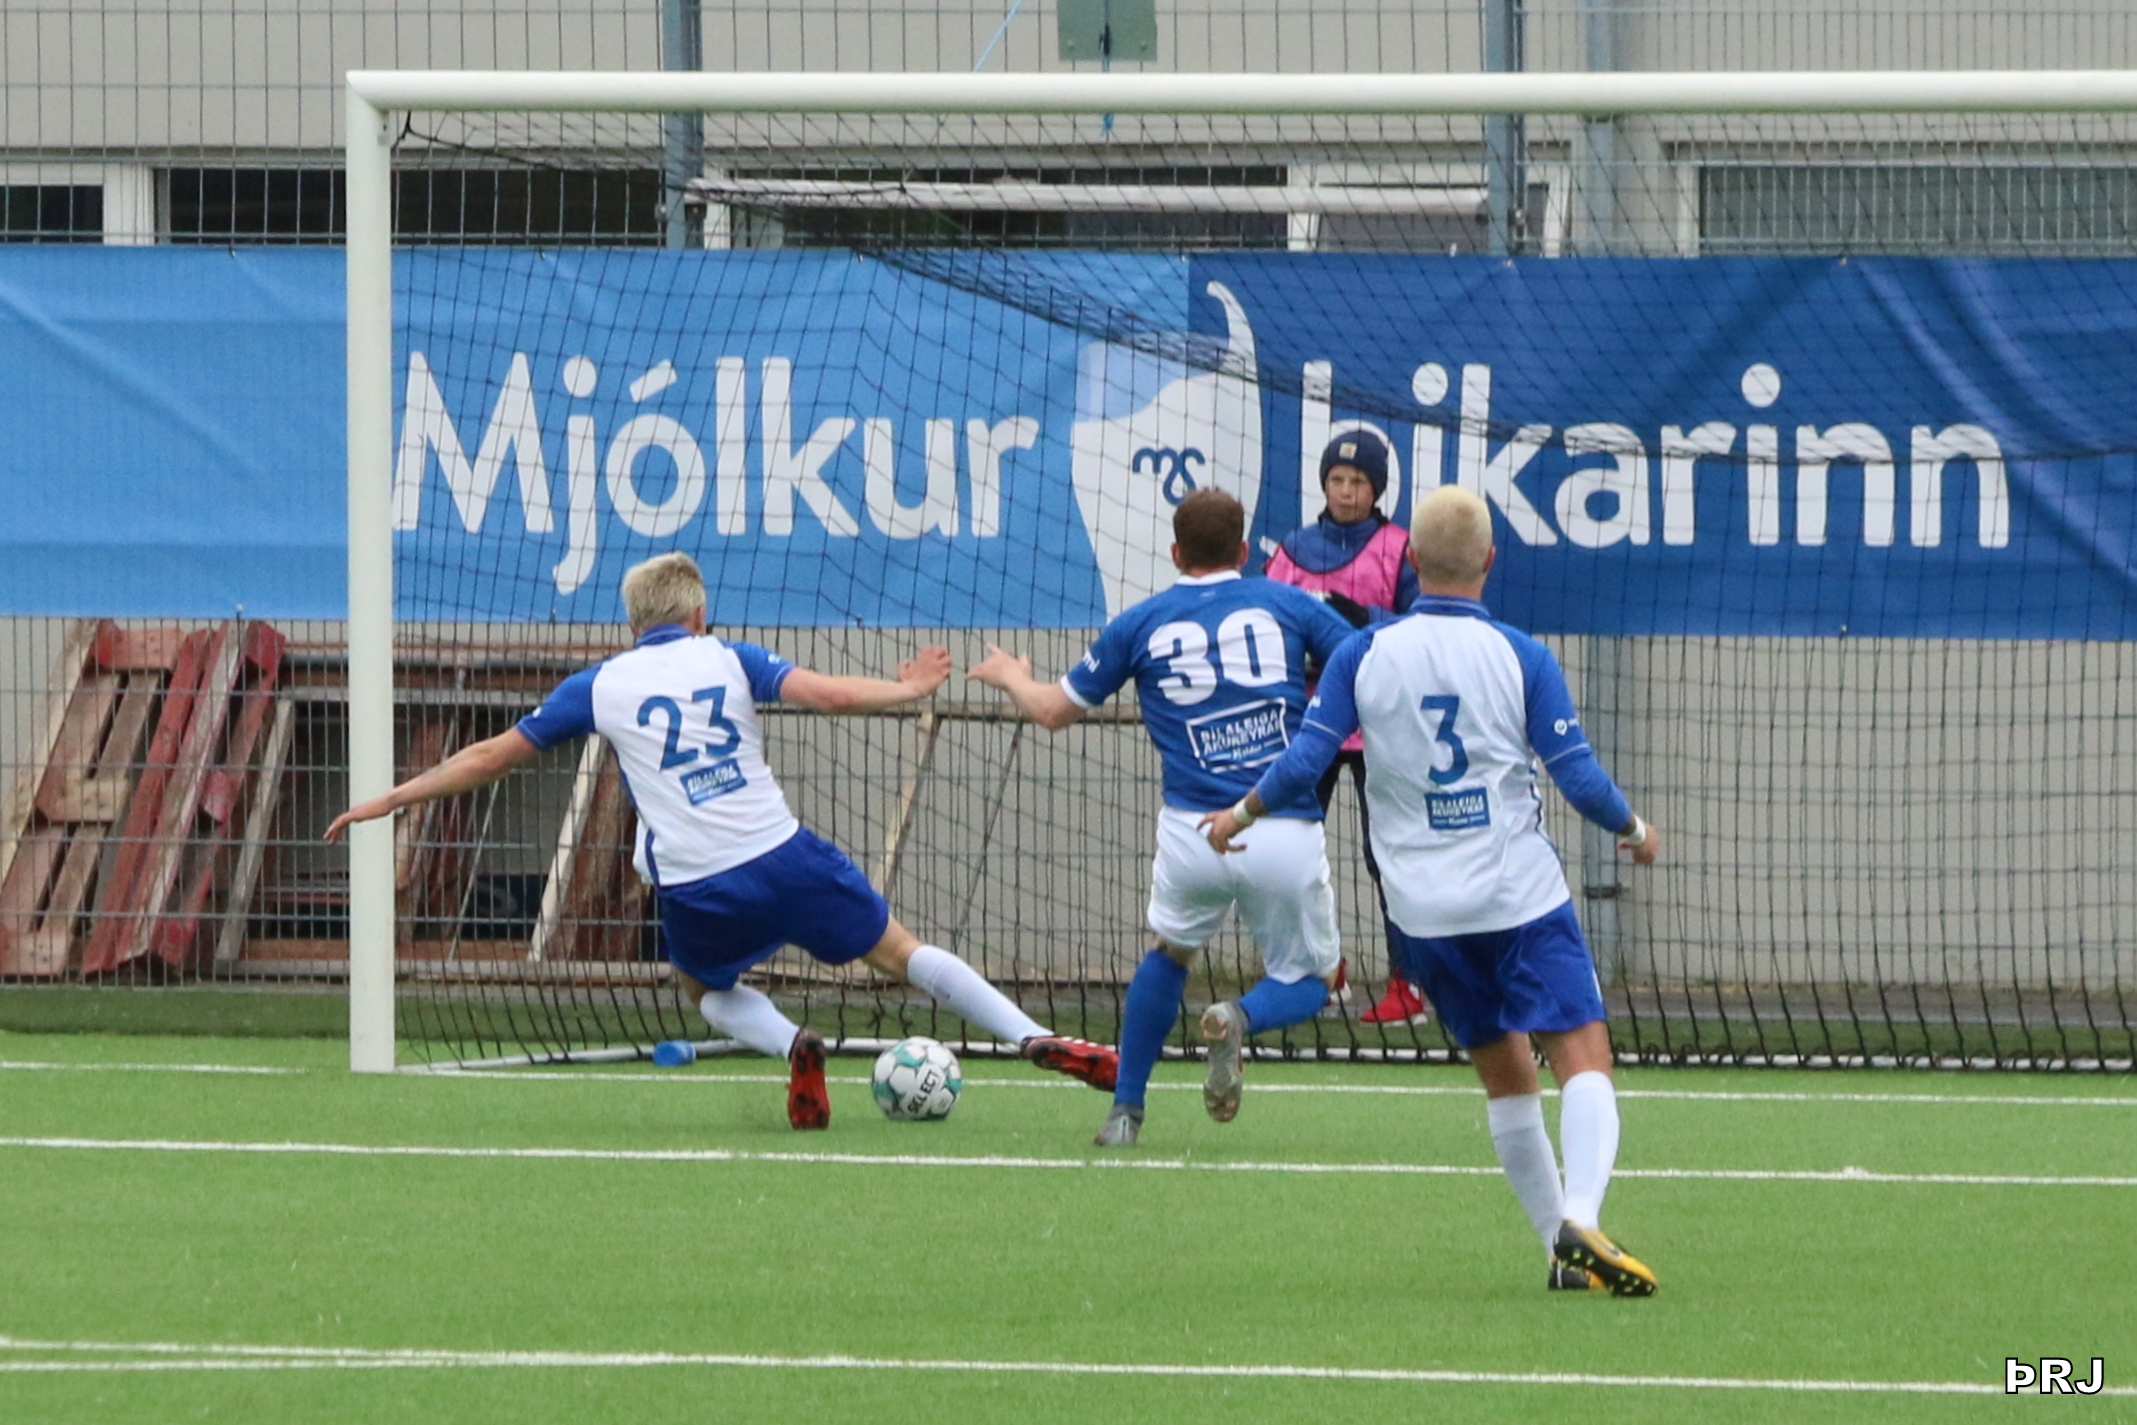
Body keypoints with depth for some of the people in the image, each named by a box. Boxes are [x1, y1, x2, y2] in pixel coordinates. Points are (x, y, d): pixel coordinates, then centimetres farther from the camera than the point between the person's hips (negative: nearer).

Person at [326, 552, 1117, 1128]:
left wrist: (390, 800, 23)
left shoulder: (600, 687, 10)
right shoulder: (730, 661, 8)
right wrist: (905, 689, 14)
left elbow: (489, 757, 14)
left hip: (695, 889, 0)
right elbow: (829, 694, -4)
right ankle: (1041, 1042, 3)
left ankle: (792, 1046, -3)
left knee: (709, 990, 29)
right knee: (902, 952, 13)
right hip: (783, 855, 0)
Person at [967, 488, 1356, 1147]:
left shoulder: (1141, 624, 9)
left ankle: (1126, 1112, 27)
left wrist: (1011, 676, 42)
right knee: (1305, 981, 17)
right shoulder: (1287, 604, 6)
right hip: (1288, 838, -1)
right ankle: (1240, 1019, -17)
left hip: (1193, 833, 1)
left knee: (1170, 953, 30)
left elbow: (1054, 709, 19)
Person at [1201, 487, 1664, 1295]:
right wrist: (1634, 830, 14)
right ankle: (1581, 1220, -31)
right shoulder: (1521, 659, -5)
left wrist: (1239, 817, 17)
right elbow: (1579, 776, -5)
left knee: (1505, 1075, 15)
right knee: (1582, 1058, -8)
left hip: (1424, 910, 3)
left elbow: (1304, 762, -1)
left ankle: (1561, 1248, 13)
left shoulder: (1363, 656, 0)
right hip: (1522, 894, -3)